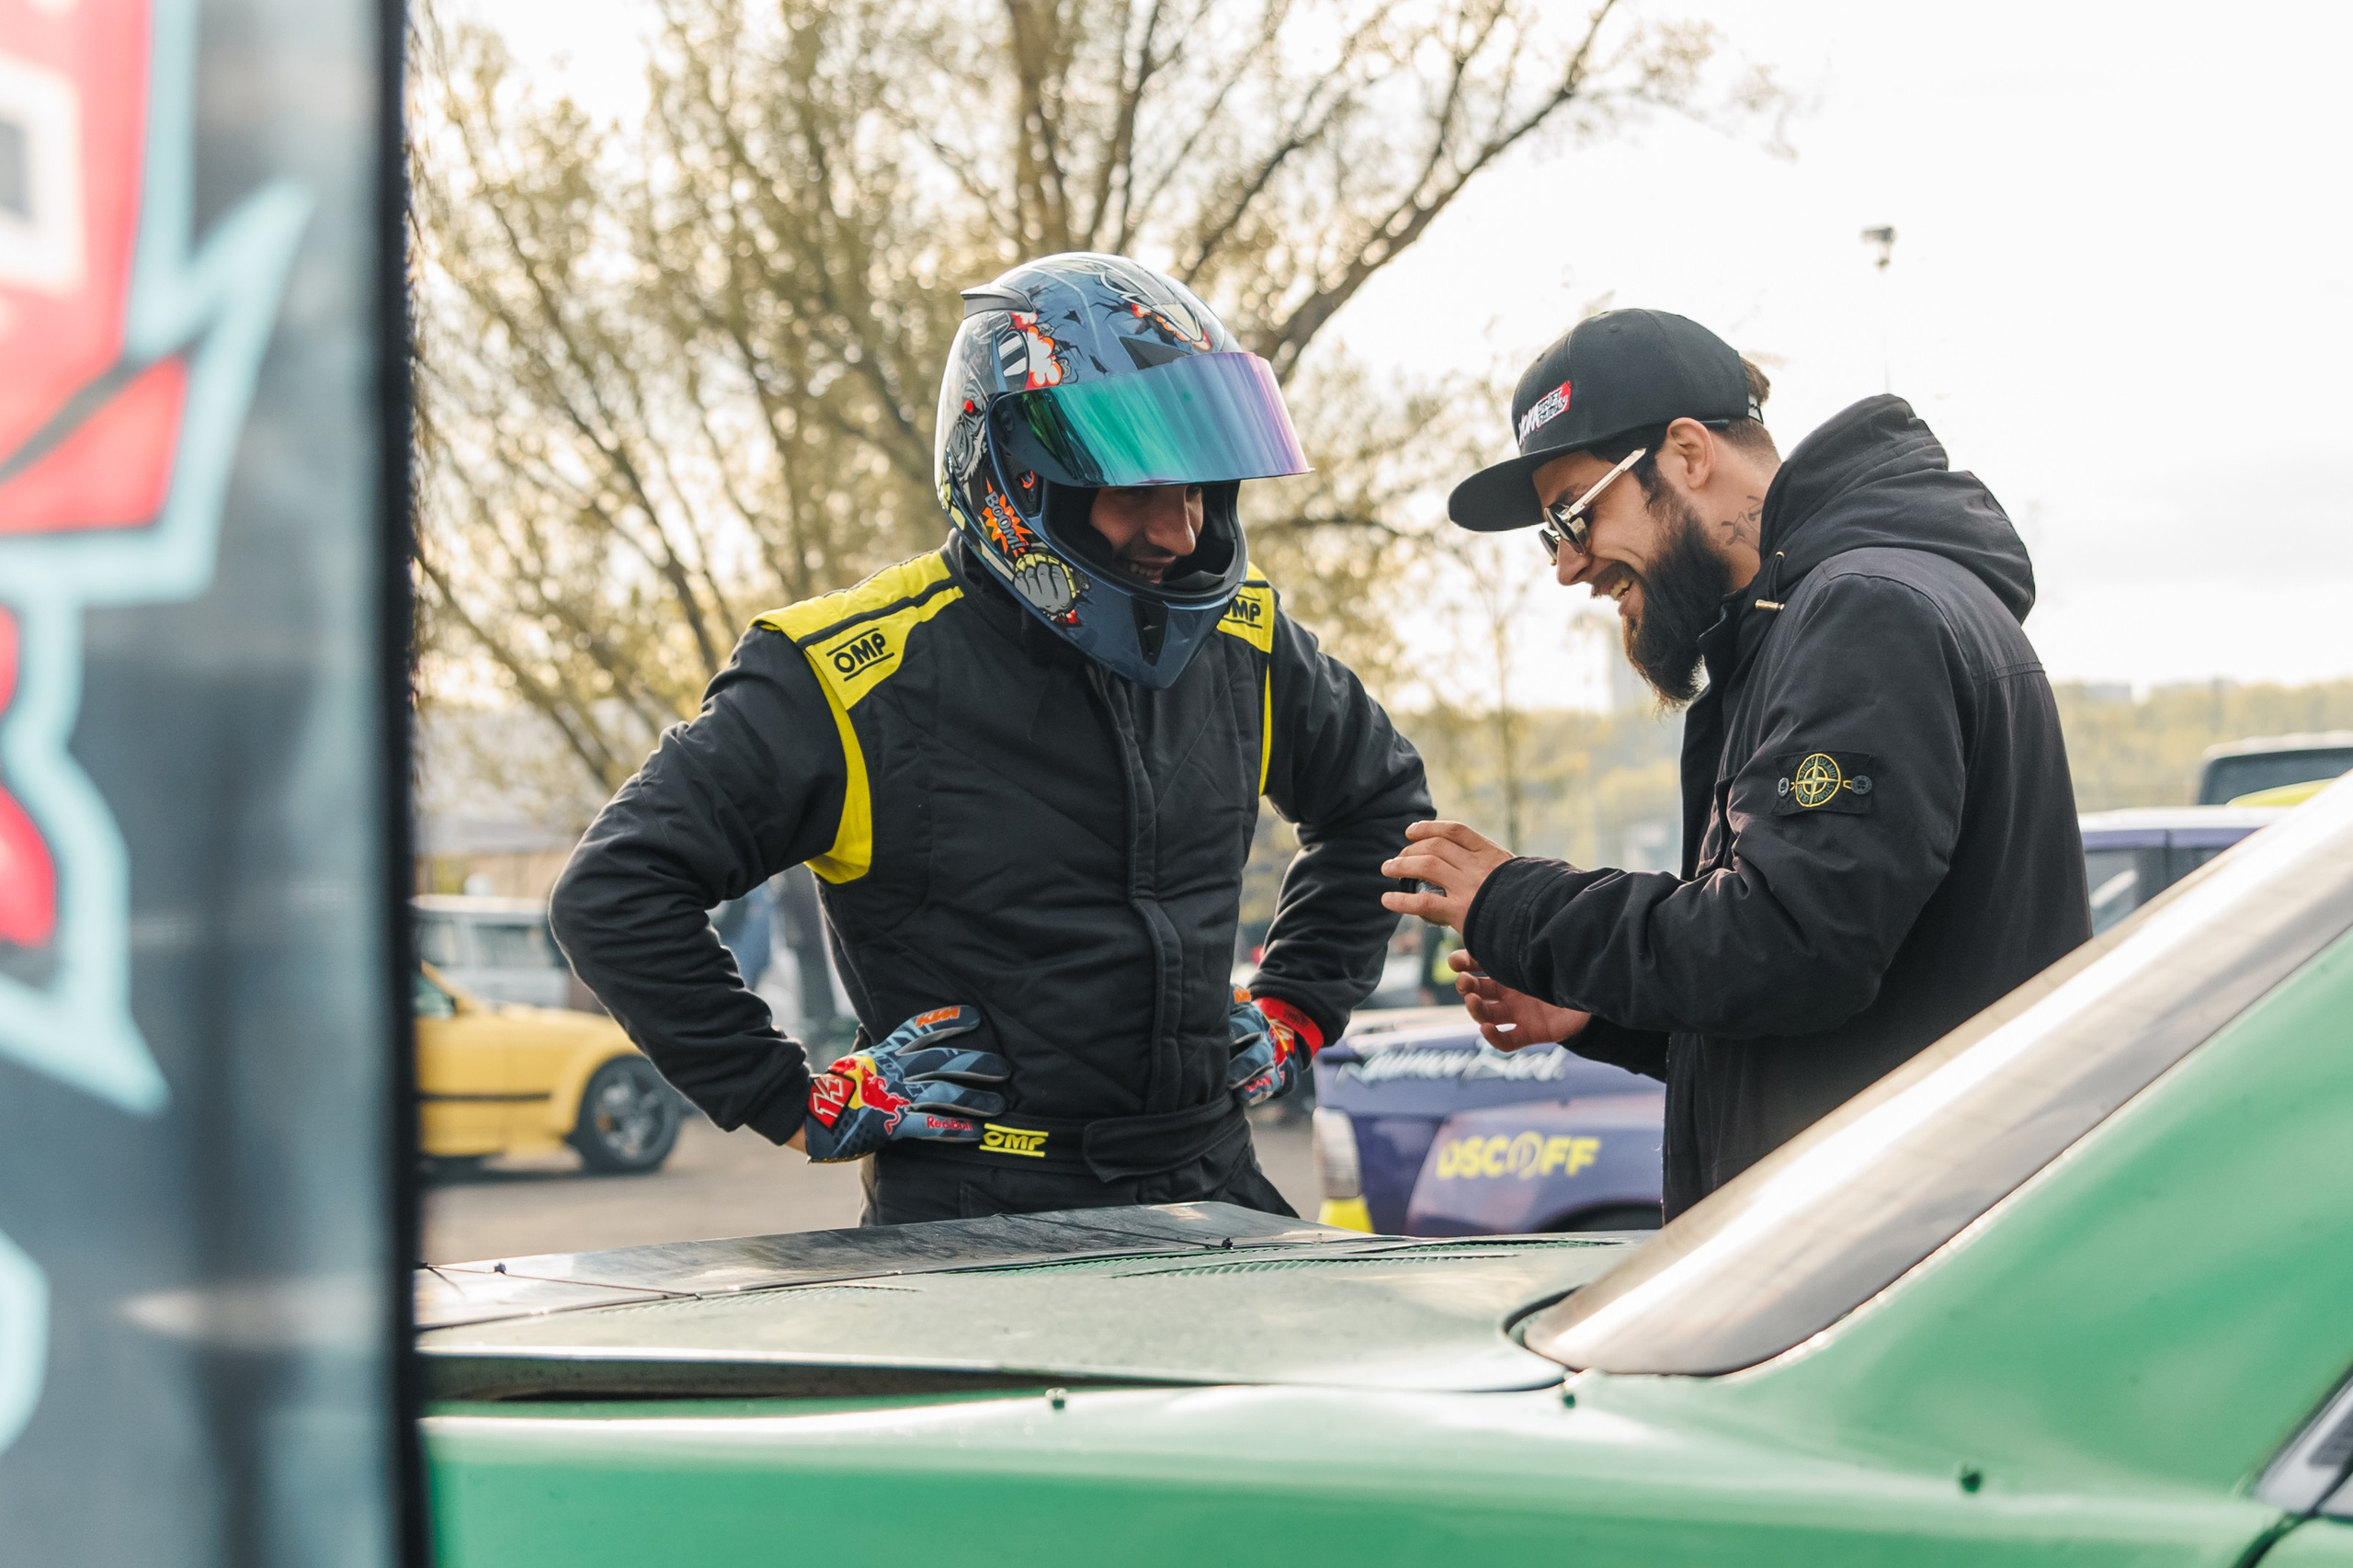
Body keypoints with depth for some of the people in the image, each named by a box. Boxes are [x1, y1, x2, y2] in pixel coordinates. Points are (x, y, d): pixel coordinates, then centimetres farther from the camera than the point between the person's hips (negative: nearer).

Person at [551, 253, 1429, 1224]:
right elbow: (615, 890, -9)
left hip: (1211, 1183, 5)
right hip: (975, 1220, -5)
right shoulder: (860, 672, -10)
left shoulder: (1242, 643, 8)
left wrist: (1295, 1012, 18)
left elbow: (1379, 802, 29)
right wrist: (793, 1104, -8)